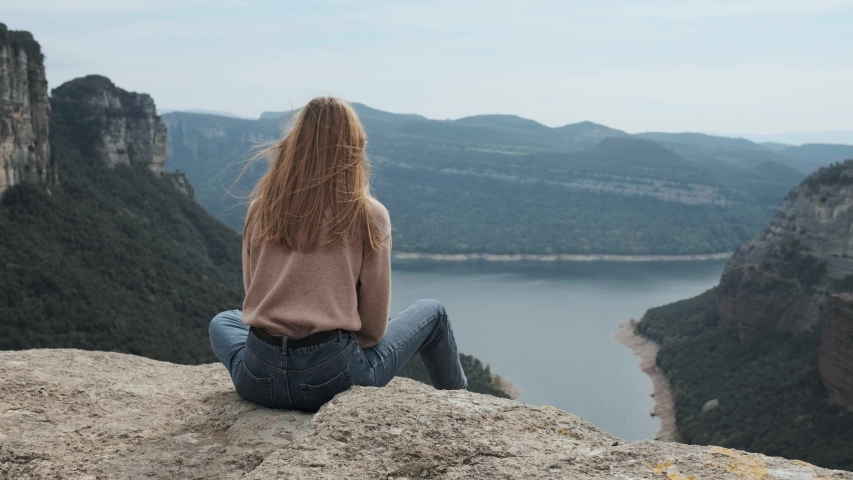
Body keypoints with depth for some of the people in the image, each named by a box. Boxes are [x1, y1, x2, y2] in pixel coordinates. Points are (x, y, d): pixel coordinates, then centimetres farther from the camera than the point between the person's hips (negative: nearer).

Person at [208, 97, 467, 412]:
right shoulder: (369, 216, -6)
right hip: (332, 377, -3)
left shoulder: (261, 208, 3)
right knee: (432, 314, 21)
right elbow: (373, 328, -2)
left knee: (222, 322, 38)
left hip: (257, 381, 3)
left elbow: (254, 297, 12)